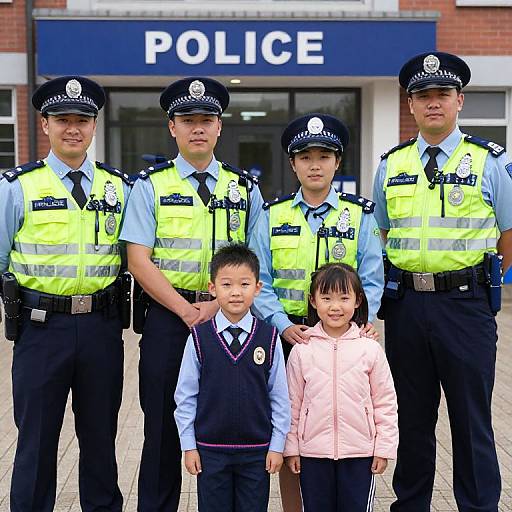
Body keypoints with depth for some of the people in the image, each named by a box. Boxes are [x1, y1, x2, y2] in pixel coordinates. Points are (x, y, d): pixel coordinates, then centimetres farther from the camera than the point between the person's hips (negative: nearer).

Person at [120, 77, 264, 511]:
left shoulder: (244, 188, 9)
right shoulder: (151, 186, 3)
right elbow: (139, 260, -4)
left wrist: (219, 305, -10)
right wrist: (186, 310, -12)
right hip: (168, 318, -1)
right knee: (164, 427, 5)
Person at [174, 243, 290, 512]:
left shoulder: (269, 338, -4)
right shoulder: (199, 338, -5)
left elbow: (279, 396, 1)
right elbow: (185, 395, 1)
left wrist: (277, 446, 0)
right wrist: (188, 446, 0)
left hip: (257, 450, 0)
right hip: (210, 449, 0)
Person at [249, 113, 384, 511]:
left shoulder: (360, 215, 4)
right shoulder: (272, 215, 6)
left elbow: (371, 281, 1)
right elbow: (259, 281, 0)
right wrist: (284, 325, -14)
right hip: (287, 336, 1)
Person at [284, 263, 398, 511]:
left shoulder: (370, 349, -3)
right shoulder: (302, 350, -2)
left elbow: (385, 402, 1)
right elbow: (293, 403, 4)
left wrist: (384, 448, 0)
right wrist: (291, 448, 4)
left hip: (360, 453, 0)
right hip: (313, 453, 1)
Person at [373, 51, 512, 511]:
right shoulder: (391, 165, 9)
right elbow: (377, 235, 17)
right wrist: (382, 290, 8)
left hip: (466, 302, -3)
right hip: (405, 302, 3)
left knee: (471, 420, 4)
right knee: (412, 417, 13)